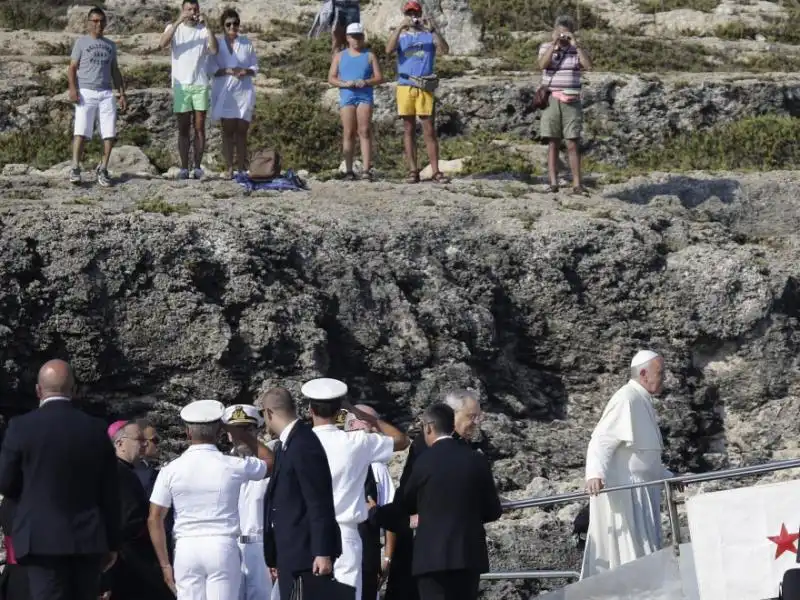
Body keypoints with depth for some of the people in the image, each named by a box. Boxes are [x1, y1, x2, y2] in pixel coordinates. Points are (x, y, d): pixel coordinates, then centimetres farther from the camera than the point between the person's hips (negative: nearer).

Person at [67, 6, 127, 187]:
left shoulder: (110, 45, 20)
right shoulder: (81, 42, 7)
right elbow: (72, 68, 1)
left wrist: (122, 93, 12)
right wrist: (73, 89, -15)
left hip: (106, 94, 4)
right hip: (86, 92, -4)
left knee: (110, 133, -4)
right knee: (82, 132, -12)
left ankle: (103, 169, 2)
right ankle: (75, 169, -14)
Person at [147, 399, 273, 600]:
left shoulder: (171, 470, 1)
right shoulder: (233, 466, -2)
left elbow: (154, 519, 1)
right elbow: (271, 462, 17)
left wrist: (165, 565, 7)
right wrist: (244, 437, 24)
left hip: (186, 548, 1)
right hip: (222, 546, -1)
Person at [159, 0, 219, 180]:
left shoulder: (203, 30, 5)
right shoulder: (174, 28, 4)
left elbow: (215, 50, -12)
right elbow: (162, 43, -16)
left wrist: (206, 25, -17)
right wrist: (178, 22, -23)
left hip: (200, 85, 1)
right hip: (180, 85, 0)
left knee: (199, 127, 0)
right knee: (183, 128, 2)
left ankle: (197, 167, 2)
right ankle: (184, 168, 1)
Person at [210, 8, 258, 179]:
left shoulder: (246, 43, 6)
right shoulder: (216, 43, 1)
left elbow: (255, 67, 9)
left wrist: (246, 71, -12)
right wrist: (228, 71, -18)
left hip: (244, 91, 2)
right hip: (224, 92, -2)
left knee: (242, 130, 3)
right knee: (228, 130, -2)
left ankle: (242, 169, 6)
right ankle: (229, 169, -2)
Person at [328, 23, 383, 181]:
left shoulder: (369, 56, 13)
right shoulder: (340, 56, 16)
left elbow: (379, 78, 8)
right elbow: (331, 78, 10)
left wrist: (366, 82, -12)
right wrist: (344, 83, -10)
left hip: (365, 96, -1)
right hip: (346, 97, 1)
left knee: (364, 131, -12)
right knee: (348, 133, -3)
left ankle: (367, 170, -19)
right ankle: (348, 170, -2)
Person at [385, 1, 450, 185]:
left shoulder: (429, 35, 9)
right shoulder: (401, 35, 12)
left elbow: (444, 50, -8)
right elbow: (389, 50, -8)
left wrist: (432, 29, -20)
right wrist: (400, 27, -17)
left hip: (425, 87, -1)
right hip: (405, 86, 1)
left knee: (429, 130, -3)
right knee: (408, 129, 2)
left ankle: (435, 171, -4)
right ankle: (413, 171, 3)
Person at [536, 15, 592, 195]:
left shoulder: (577, 50, 6)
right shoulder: (546, 47, 4)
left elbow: (588, 65, -13)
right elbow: (542, 65, -15)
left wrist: (576, 43, -16)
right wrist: (553, 43, -18)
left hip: (571, 102, 0)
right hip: (551, 101, 0)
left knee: (572, 145, -4)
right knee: (553, 144, -2)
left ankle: (577, 185, -4)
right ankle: (553, 183, -3)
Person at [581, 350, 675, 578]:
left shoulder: (643, 402, 18)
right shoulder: (627, 399, -13)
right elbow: (602, 440, -23)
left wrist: (669, 477, 35)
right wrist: (595, 474, -38)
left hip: (640, 494, 10)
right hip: (623, 491, -10)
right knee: (633, 559, -12)